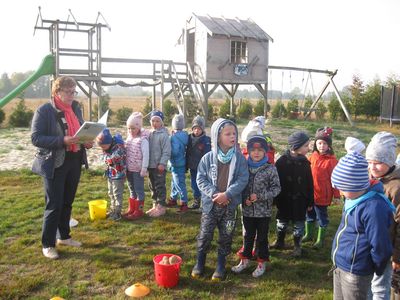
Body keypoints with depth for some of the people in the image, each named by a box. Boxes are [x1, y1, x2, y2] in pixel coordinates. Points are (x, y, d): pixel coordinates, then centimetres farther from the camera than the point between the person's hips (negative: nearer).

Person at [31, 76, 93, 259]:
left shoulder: (76, 109, 7)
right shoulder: (44, 111, -11)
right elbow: (35, 138, -16)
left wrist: (87, 141, -5)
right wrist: (62, 141, -27)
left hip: (74, 163, 6)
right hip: (54, 165, -6)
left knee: (67, 203, 16)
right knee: (54, 205, -1)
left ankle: (64, 236, 32)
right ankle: (47, 244, 13)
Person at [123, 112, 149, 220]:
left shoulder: (143, 139, -13)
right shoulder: (129, 138, 9)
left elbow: (146, 155, -16)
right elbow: (125, 152, 15)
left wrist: (144, 168, -17)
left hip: (138, 170, -7)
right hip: (129, 169, 7)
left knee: (139, 190, 2)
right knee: (132, 190, 17)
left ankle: (139, 211, 11)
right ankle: (131, 209, 27)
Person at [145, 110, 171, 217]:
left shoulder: (164, 135, -12)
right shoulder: (149, 134, 9)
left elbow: (166, 151, -14)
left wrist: (162, 163, -18)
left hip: (159, 166, -7)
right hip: (150, 165, 7)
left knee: (160, 187, 1)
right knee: (152, 186, 15)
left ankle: (161, 207, 11)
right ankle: (155, 205, 27)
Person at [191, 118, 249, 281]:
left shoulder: (239, 158, -5)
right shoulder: (208, 157, -6)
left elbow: (243, 179, -9)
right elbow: (201, 179, -4)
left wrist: (227, 194, -19)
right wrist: (214, 194, -17)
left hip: (230, 205, 1)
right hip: (210, 204, 0)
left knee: (226, 236, 11)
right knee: (205, 234, 8)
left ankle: (221, 265, 29)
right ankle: (200, 262, 29)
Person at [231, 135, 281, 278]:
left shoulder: (270, 169, -11)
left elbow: (276, 188, -9)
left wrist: (259, 196, -18)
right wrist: (244, 198, -13)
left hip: (264, 211, -2)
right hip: (247, 210, 3)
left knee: (262, 237, 12)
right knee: (248, 236, 18)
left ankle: (262, 262, 29)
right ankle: (245, 259, 34)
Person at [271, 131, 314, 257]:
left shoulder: (305, 162, -5)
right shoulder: (282, 161, -13)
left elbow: (309, 183, 1)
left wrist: (310, 201, 3)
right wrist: (275, 198, -9)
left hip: (300, 200, 1)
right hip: (284, 199, -1)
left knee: (298, 224, 11)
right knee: (282, 222, 16)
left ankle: (297, 246, 30)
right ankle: (280, 242, 37)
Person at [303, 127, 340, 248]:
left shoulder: (331, 160, -15)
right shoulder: (312, 157, 0)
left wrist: (336, 195, -9)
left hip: (322, 195, -5)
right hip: (310, 193, 6)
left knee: (322, 217, 11)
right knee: (309, 215, 22)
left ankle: (320, 239, 28)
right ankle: (308, 234, 41)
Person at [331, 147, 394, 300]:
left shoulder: (374, 207, -28)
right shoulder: (354, 198, 2)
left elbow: (380, 248, -22)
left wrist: (375, 270, -6)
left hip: (355, 272, -8)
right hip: (339, 265, 9)